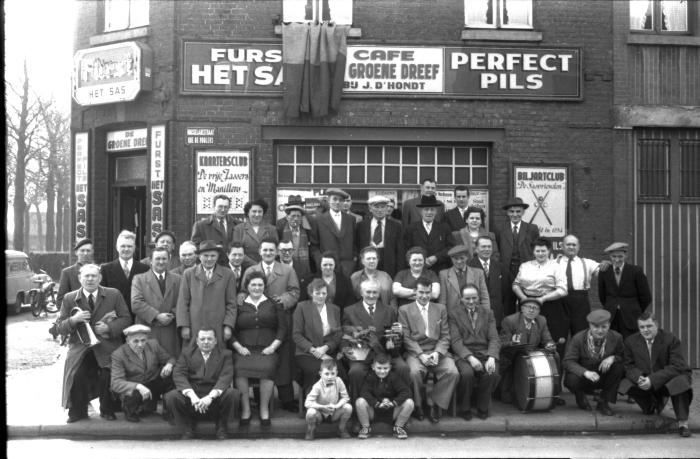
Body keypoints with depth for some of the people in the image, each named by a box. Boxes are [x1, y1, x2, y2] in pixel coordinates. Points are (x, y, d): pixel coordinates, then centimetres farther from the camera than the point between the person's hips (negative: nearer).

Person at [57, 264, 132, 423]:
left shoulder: (114, 294, 5)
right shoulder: (69, 298, 7)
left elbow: (126, 319, 6)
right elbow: (61, 327, 8)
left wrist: (109, 327, -12)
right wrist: (73, 320, -14)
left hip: (107, 347, -1)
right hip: (80, 348, 1)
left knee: (108, 378, -20)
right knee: (77, 377, -21)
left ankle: (107, 410, 8)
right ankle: (77, 412, 4)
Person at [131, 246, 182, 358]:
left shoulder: (177, 279, 16)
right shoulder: (139, 279, 9)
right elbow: (136, 303, -4)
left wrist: (172, 316, -11)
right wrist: (157, 316, -12)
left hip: (170, 333, 2)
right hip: (147, 332, -2)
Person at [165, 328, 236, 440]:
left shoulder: (225, 354, 5)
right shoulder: (187, 353, 8)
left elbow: (226, 377, -10)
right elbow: (178, 375, -7)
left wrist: (210, 396, -28)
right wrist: (192, 396, -24)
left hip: (215, 395, -1)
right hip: (192, 393, 1)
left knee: (230, 393, -32)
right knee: (171, 396, -26)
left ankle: (221, 428, -3)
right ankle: (188, 427, 2)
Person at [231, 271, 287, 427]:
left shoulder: (274, 304, 16)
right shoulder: (239, 305, 16)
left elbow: (282, 328, 9)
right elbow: (231, 331, 12)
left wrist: (273, 347, -4)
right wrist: (239, 347, -4)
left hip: (267, 349, -1)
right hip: (244, 349, 1)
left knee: (267, 368, -34)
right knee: (239, 368, -32)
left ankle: (264, 410, -18)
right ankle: (245, 409, -16)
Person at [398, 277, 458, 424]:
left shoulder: (440, 309, 17)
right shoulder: (404, 310, 9)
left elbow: (445, 336, 9)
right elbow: (406, 337, 0)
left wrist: (437, 353, -9)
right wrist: (421, 355, -13)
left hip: (437, 352, 2)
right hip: (415, 352, -2)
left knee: (453, 372, -26)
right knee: (415, 371, -34)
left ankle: (434, 403, -6)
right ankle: (417, 405, -8)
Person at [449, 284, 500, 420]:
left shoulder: (488, 313, 14)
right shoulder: (454, 313, 5)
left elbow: (494, 339, 5)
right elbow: (456, 341, -5)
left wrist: (491, 357, -15)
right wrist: (470, 358, -21)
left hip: (485, 353, 2)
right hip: (463, 354, -2)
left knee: (492, 373, -29)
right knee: (467, 373, -33)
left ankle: (482, 408, -5)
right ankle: (465, 409, -8)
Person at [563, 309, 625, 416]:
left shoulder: (616, 337, -8)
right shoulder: (578, 338, -15)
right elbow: (568, 362, -19)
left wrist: (613, 358, -26)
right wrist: (585, 372, -38)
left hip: (604, 377, 2)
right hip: (583, 377, -2)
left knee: (619, 367, -26)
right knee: (572, 379, -35)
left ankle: (603, 402, -7)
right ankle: (580, 397, 6)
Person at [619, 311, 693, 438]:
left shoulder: (670, 339, -16)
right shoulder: (631, 341, -5)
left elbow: (676, 367, -23)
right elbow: (629, 365, -3)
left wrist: (652, 380, -32)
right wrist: (639, 377, -27)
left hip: (669, 380, -4)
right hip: (647, 383, 4)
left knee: (680, 381, -36)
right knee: (626, 384, -20)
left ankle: (683, 423, -22)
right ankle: (650, 406, 10)